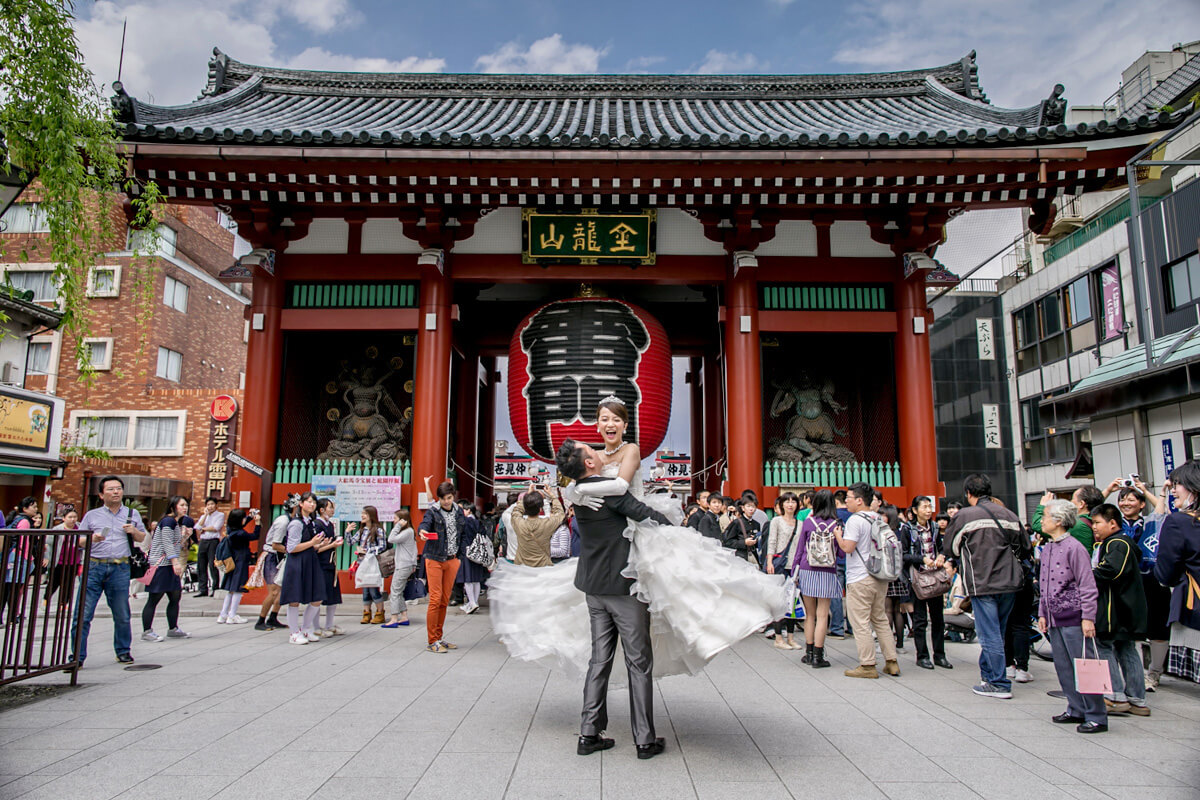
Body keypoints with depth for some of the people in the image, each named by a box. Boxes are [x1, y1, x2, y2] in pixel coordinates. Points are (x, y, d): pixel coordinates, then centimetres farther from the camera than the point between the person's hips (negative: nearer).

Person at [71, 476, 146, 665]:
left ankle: (123, 652, 22)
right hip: (94, 566, -1)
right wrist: (92, 539, -11)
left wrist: (134, 531, -3)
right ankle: (77, 657, 2)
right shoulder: (91, 516, 11)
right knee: (83, 614, -5)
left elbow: (143, 538, 18)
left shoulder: (132, 514, 14)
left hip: (120, 569, 1)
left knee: (122, 615, 8)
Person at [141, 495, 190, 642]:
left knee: (175, 596, 10)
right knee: (154, 598, -5)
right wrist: (175, 562, -23)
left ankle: (172, 629, 17)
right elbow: (167, 544, -18)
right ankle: (146, 632, 1)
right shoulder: (168, 521, -11)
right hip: (160, 565, -10)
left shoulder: (176, 523, 18)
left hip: (168, 565, 10)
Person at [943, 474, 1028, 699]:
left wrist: (957, 562, 21)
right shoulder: (1009, 515, 4)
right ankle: (988, 673, 30)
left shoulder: (964, 516, -9)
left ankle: (999, 684, 6)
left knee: (990, 635, 1)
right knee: (996, 632, 18)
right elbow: (1024, 551, 13)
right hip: (1009, 583, 6)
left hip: (982, 585, -5)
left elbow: (949, 550, 1)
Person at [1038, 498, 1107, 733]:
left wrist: (1088, 618, -15)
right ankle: (1077, 710, 23)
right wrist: (1042, 614, 16)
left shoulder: (1074, 547, -12)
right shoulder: (1047, 549, 11)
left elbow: (1087, 586, -12)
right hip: (1054, 618, 8)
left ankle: (1096, 717, 7)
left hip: (1073, 617, -8)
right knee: (1063, 667, 12)